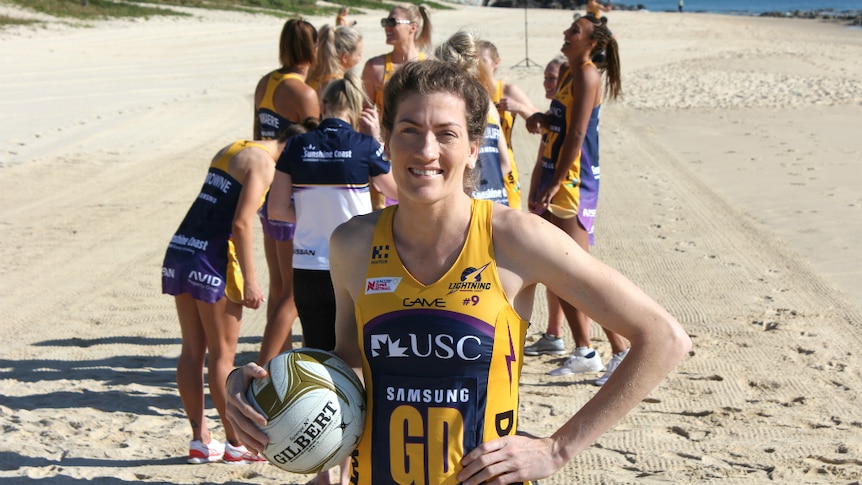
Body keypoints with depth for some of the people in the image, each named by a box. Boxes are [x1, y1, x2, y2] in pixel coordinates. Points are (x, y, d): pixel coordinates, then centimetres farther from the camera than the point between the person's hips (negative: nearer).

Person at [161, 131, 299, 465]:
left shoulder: (230, 150, 19)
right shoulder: (263, 162, -7)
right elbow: (241, 224, -16)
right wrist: (250, 281, -13)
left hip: (179, 249, 8)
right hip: (212, 259, -8)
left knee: (192, 350, 11)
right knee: (222, 356, 1)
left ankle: (200, 441, 18)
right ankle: (236, 445, 10)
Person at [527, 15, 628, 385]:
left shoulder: (587, 76, -12)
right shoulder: (568, 74, 16)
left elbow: (576, 134, -18)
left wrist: (554, 185, -20)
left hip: (573, 185, -10)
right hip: (553, 181, 10)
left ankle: (622, 351, -4)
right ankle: (584, 353, 19)